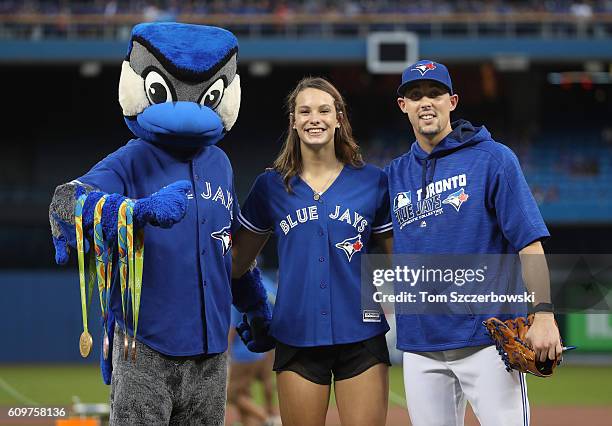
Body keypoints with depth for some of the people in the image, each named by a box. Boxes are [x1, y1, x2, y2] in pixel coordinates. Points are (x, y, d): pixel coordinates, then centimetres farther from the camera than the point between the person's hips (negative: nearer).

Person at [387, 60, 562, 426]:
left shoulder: (493, 159, 0)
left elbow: (530, 243, -7)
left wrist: (543, 314, -17)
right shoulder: (395, 174, 13)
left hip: (488, 338, -4)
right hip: (420, 346, 4)